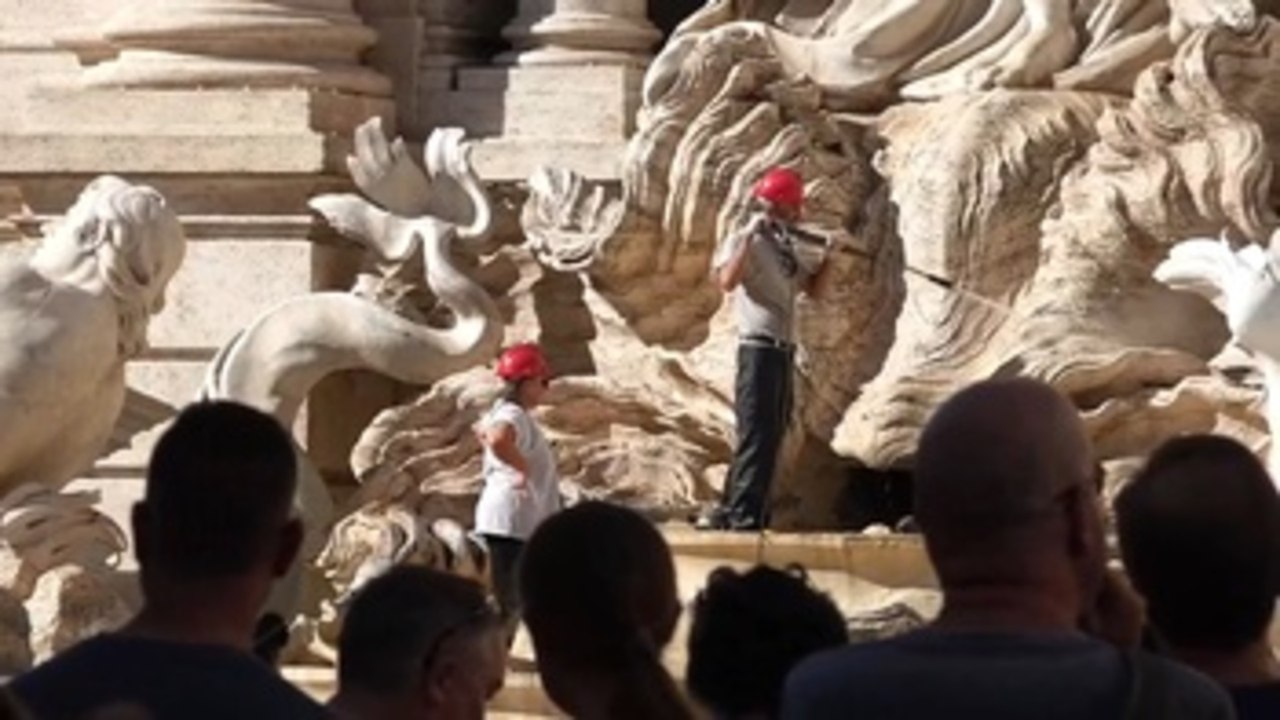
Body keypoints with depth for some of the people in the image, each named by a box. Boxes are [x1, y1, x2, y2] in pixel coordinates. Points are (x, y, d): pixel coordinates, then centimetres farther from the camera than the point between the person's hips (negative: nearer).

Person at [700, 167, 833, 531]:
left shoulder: (792, 247, 16)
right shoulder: (745, 241, -6)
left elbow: (814, 290, 18)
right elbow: (727, 281, -23)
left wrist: (829, 255, 5)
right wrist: (749, 237, -24)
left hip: (784, 350, 8)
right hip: (759, 348, -8)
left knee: (771, 436, 10)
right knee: (757, 436, -11)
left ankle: (730, 511, 16)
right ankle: (743, 517, -10)